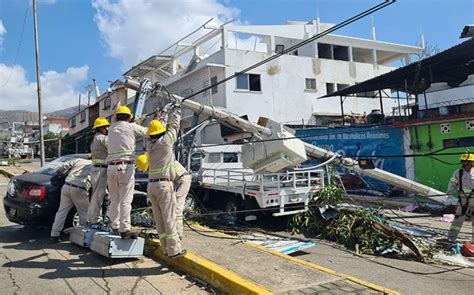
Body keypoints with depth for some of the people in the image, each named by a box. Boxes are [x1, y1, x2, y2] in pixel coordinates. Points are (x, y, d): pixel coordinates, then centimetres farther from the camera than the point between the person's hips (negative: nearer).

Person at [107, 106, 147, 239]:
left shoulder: (111, 128, 16)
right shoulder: (131, 127, 2)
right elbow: (146, 132, 13)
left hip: (111, 166, 5)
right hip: (125, 166, -5)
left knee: (114, 199, 12)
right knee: (125, 199, -6)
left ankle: (115, 227, 18)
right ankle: (124, 229, -7)